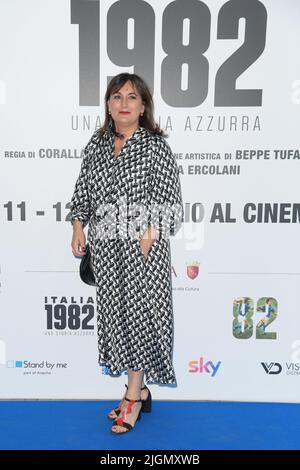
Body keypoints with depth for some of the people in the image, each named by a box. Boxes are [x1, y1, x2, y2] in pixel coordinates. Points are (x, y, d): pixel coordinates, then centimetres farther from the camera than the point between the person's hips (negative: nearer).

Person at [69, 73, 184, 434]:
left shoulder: (155, 146, -5)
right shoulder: (96, 144, 10)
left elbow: (165, 201, -9)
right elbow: (83, 191, 15)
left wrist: (147, 241, -15)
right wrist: (78, 227, 5)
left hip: (143, 246, -5)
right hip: (105, 247, 6)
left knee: (139, 312, 1)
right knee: (116, 311, 10)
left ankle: (134, 396, 19)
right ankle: (139, 391, 29)